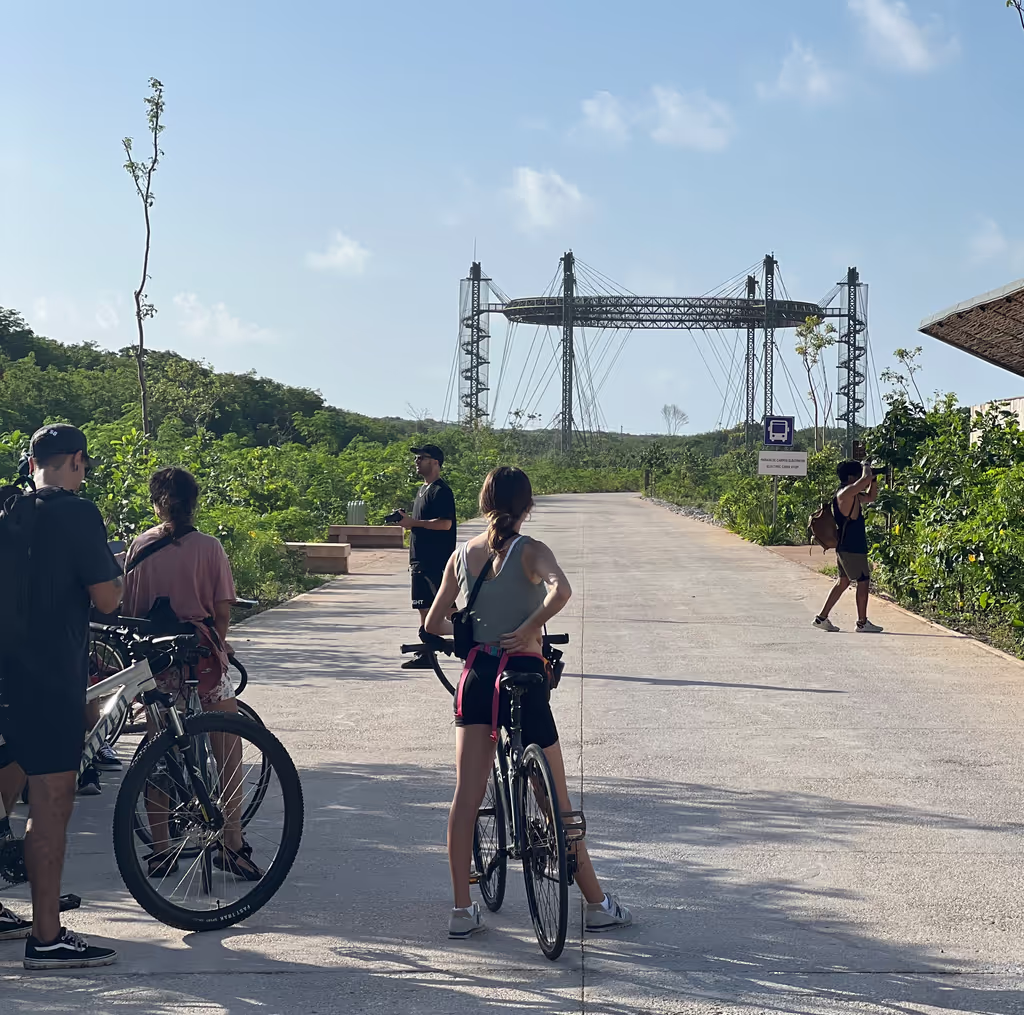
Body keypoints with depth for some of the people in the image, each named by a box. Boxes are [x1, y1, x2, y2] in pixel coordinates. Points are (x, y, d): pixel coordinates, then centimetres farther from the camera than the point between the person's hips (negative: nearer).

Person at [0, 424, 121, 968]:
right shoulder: (77, 514, -12)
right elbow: (107, 599, -12)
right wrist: (112, 567, 7)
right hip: (50, 675, -8)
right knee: (52, 801, -5)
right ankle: (47, 938, -3)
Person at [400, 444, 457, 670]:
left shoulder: (441, 491, -12)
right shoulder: (423, 489, 18)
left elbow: (445, 523, -23)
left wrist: (413, 522, -20)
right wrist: (413, 558, 16)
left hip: (436, 562, -10)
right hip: (421, 561, 10)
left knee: (446, 606, -9)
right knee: (424, 607, 9)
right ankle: (425, 654, 12)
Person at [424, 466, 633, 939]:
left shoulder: (463, 554, 5)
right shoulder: (529, 550, -8)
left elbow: (434, 624, 10)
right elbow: (561, 589, -30)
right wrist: (529, 629, -17)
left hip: (477, 676, 4)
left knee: (466, 794, 7)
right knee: (556, 798, 7)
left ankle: (462, 910, 5)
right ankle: (597, 904, 16)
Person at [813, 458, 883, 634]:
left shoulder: (852, 495, 16)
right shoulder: (846, 492, -16)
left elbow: (871, 497, 28)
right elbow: (866, 478, -27)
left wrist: (874, 480, 14)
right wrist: (866, 465, -6)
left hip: (844, 547, 10)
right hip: (852, 548, -10)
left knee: (843, 581, 13)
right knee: (863, 581, -3)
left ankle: (822, 618, 14)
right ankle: (862, 623, 3)